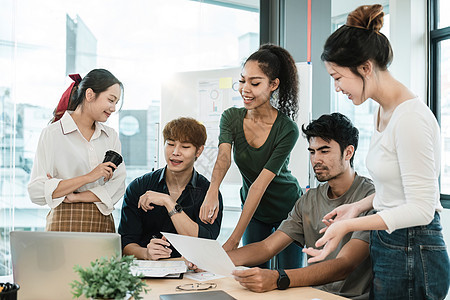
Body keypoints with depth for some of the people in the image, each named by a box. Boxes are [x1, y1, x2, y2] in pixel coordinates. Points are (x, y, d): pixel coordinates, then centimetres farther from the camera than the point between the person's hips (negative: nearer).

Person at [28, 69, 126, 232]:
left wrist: (75, 197, -10)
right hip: (65, 226, -4)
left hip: (103, 224, 4)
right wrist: (88, 177, -15)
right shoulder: (52, 134, -2)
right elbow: (36, 191, -10)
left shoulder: (111, 136, 12)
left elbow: (118, 186, 2)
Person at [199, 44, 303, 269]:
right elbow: (223, 157, -30)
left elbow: (261, 183, -30)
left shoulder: (287, 129, -25)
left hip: (287, 210, -3)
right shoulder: (231, 117, -13)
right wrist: (212, 192, -52)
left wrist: (234, 239, -32)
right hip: (253, 209, 3)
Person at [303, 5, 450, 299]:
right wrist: (359, 206, 12)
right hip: (389, 245, 9)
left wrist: (348, 225, -26)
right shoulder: (384, 111, 9)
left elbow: (420, 208, -23)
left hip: (411, 255, -9)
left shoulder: (410, 118, -22)